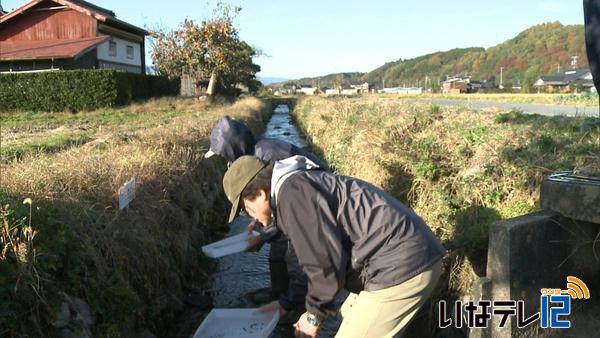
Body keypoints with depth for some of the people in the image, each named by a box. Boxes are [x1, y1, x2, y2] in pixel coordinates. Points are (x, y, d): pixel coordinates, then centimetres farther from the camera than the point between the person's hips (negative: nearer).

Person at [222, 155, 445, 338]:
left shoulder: (291, 193, -15)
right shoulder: (300, 186, 18)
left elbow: (326, 262, -18)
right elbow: (313, 255, 27)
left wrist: (315, 314, -2)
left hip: (401, 266, -11)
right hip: (408, 255, 11)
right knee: (350, 317, 25)